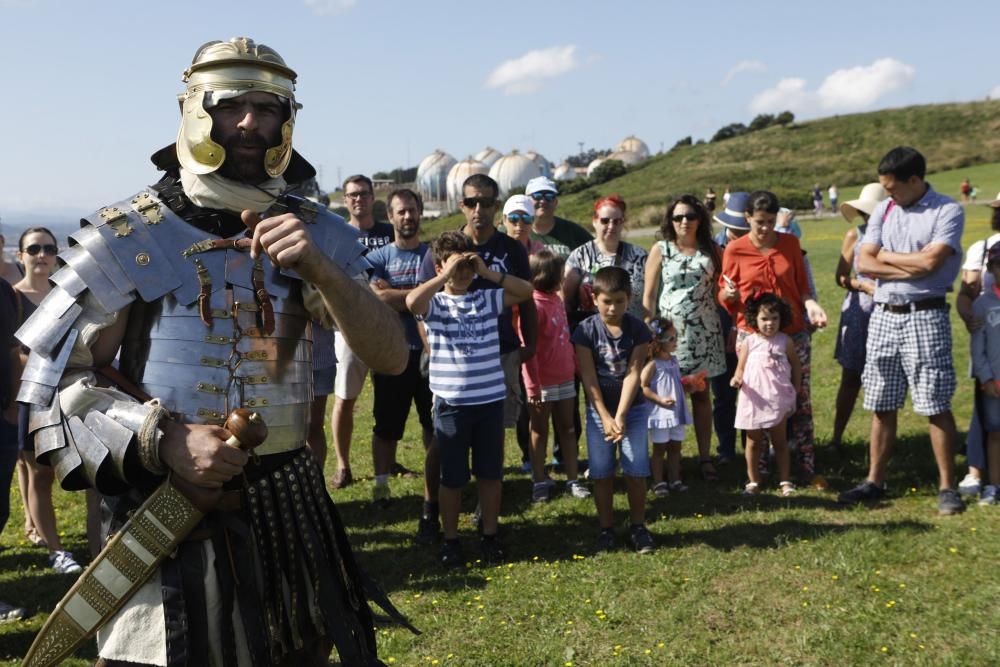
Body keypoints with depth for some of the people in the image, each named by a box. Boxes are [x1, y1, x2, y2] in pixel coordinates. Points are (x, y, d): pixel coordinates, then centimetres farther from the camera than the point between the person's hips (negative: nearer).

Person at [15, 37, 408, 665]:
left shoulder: (317, 233, 0)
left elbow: (392, 358, -8)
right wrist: (161, 441, -20)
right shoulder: (127, 237, -7)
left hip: (288, 507, 3)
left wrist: (318, 266, -23)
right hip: (167, 515, -3)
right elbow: (53, 383, -4)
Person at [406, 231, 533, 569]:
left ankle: (489, 536, 28)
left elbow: (527, 291, -4)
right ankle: (450, 541, 24)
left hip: (491, 400, 3)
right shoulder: (434, 303, -4)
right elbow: (412, 301, -25)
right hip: (451, 403, -2)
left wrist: (488, 273, -10)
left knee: (490, 472, 12)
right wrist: (446, 276, -21)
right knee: (452, 477, 9)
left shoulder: (488, 299, 5)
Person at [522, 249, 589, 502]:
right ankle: (540, 481, 18)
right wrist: (533, 387, -19)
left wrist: (575, 363, 13)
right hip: (542, 382, -7)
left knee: (568, 429, 12)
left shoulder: (557, 299, 6)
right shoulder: (534, 306, -18)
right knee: (540, 431, 7)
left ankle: (573, 480, 20)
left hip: (565, 377, 7)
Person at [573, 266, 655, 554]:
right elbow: (589, 378, -11)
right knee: (601, 473, 4)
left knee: (636, 471, 1)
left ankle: (638, 526, 17)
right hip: (598, 410, 0)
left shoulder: (638, 329, -8)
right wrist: (605, 417, -16)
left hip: (633, 408, 0)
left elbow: (633, 374, -12)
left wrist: (620, 416, -20)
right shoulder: (586, 330, -9)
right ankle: (606, 528, 17)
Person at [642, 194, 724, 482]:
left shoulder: (711, 250, 8)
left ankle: (705, 457, 11)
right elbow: (649, 295, 1)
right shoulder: (660, 250, 3)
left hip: (704, 331, 2)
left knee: (701, 394, 6)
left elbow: (719, 291, 15)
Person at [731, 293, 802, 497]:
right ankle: (753, 481, 19)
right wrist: (737, 379, -19)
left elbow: (796, 368, 8)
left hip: (778, 400, 0)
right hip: (754, 401, 0)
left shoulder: (785, 342, -1)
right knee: (754, 442, 9)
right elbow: (741, 368, 2)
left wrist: (794, 393, 6)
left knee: (780, 441, 10)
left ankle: (785, 481, 16)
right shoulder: (748, 343, -2)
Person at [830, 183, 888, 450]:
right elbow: (841, 277, 2)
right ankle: (836, 437, 12)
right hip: (858, 311, 0)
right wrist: (865, 286, -14)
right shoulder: (855, 235, 2)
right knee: (851, 378, 3)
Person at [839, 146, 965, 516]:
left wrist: (887, 256, -4)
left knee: (936, 406, -1)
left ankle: (947, 487, 10)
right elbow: (863, 263, -1)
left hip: (925, 316, -5)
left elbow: (929, 261, -19)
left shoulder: (947, 211, -6)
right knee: (881, 405, 11)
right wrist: (911, 268, -11)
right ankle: (875, 480, 20)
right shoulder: (883, 211, 9)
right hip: (883, 315, 5)